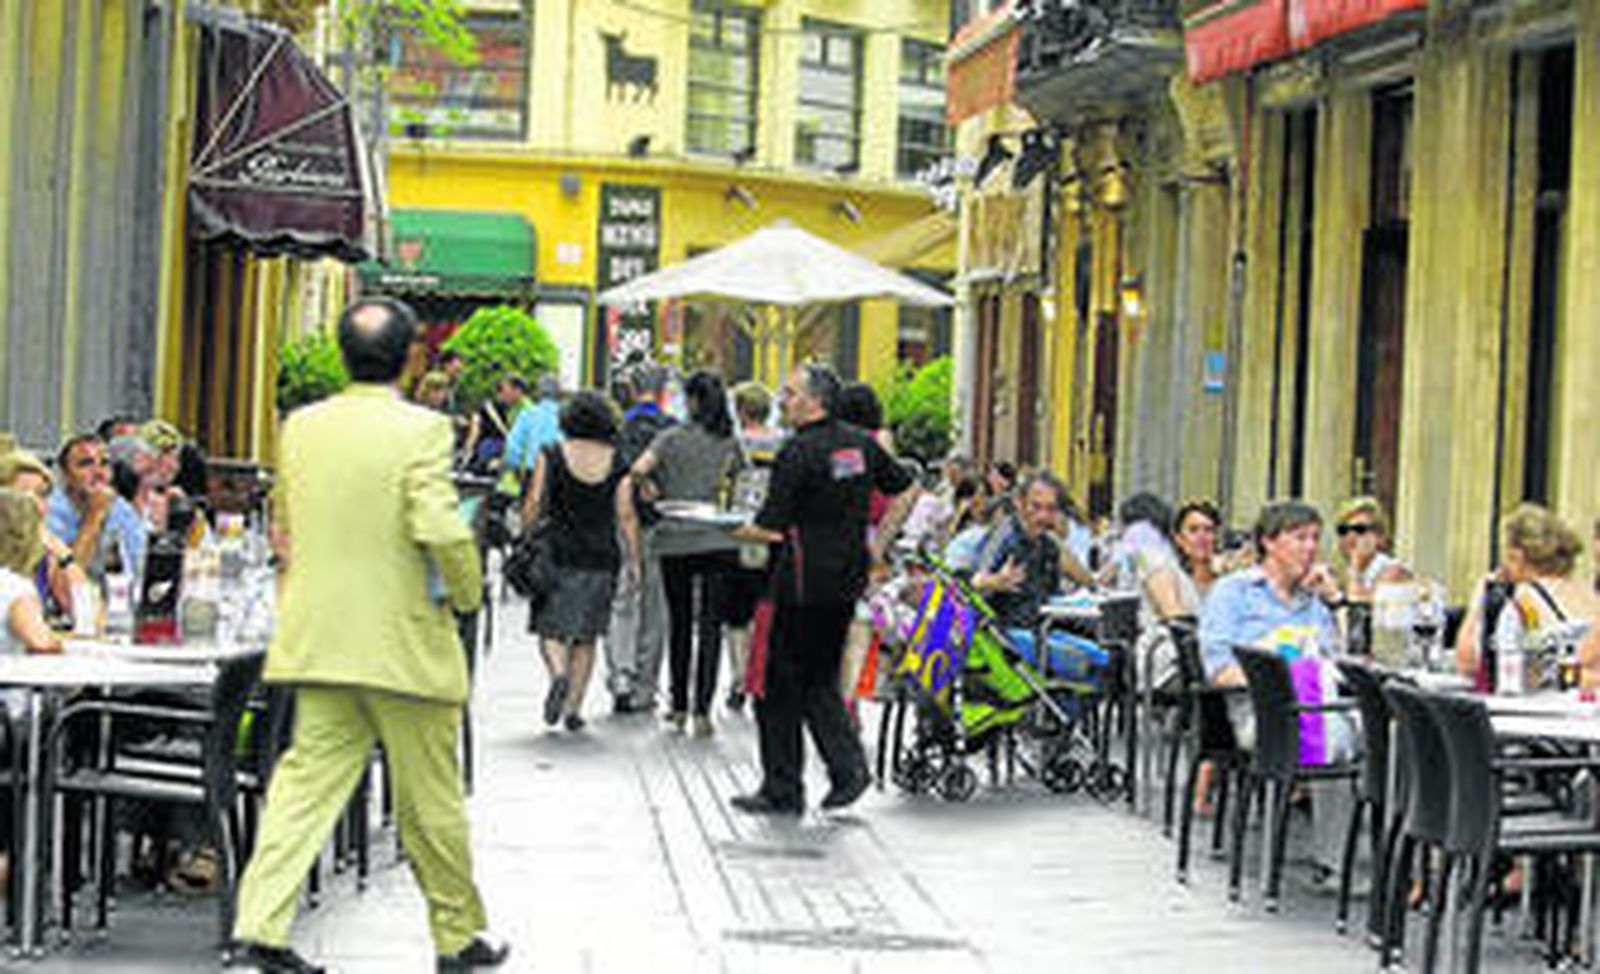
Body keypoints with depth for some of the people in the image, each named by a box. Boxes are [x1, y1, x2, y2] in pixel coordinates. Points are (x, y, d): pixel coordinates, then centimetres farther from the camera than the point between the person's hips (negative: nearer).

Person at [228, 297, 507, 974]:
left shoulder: (300, 429, 5)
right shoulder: (420, 431, -13)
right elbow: (440, 530, -22)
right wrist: (467, 593, -5)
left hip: (315, 636, 5)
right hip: (405, 642, -4)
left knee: (308, 778, 6)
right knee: (430, 799, 8)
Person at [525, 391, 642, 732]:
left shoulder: (551, 456, -2)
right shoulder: (617, 463, 0)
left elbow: (534, 504, -4)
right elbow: (625, 515, -2)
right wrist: (633, 559, 3)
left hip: (559, 554, -2)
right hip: (602, 560, 2)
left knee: (551, 629, 5)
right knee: (586, 637, 10)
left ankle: (559, 673, -25)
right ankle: (574, 708, 8)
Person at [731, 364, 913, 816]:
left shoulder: (799, 452, -15)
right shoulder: (861, 444, 7)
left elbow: (771, 528, -16)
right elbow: (907, 488, 18)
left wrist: (730, 530, 1)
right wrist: (876, 541, 23)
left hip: (803, 583, -7)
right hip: (847, 579, 7)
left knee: (779, 685, 3)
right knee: (820, 680, 17)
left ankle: (782, 791, 7)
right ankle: (848, 764, 1)